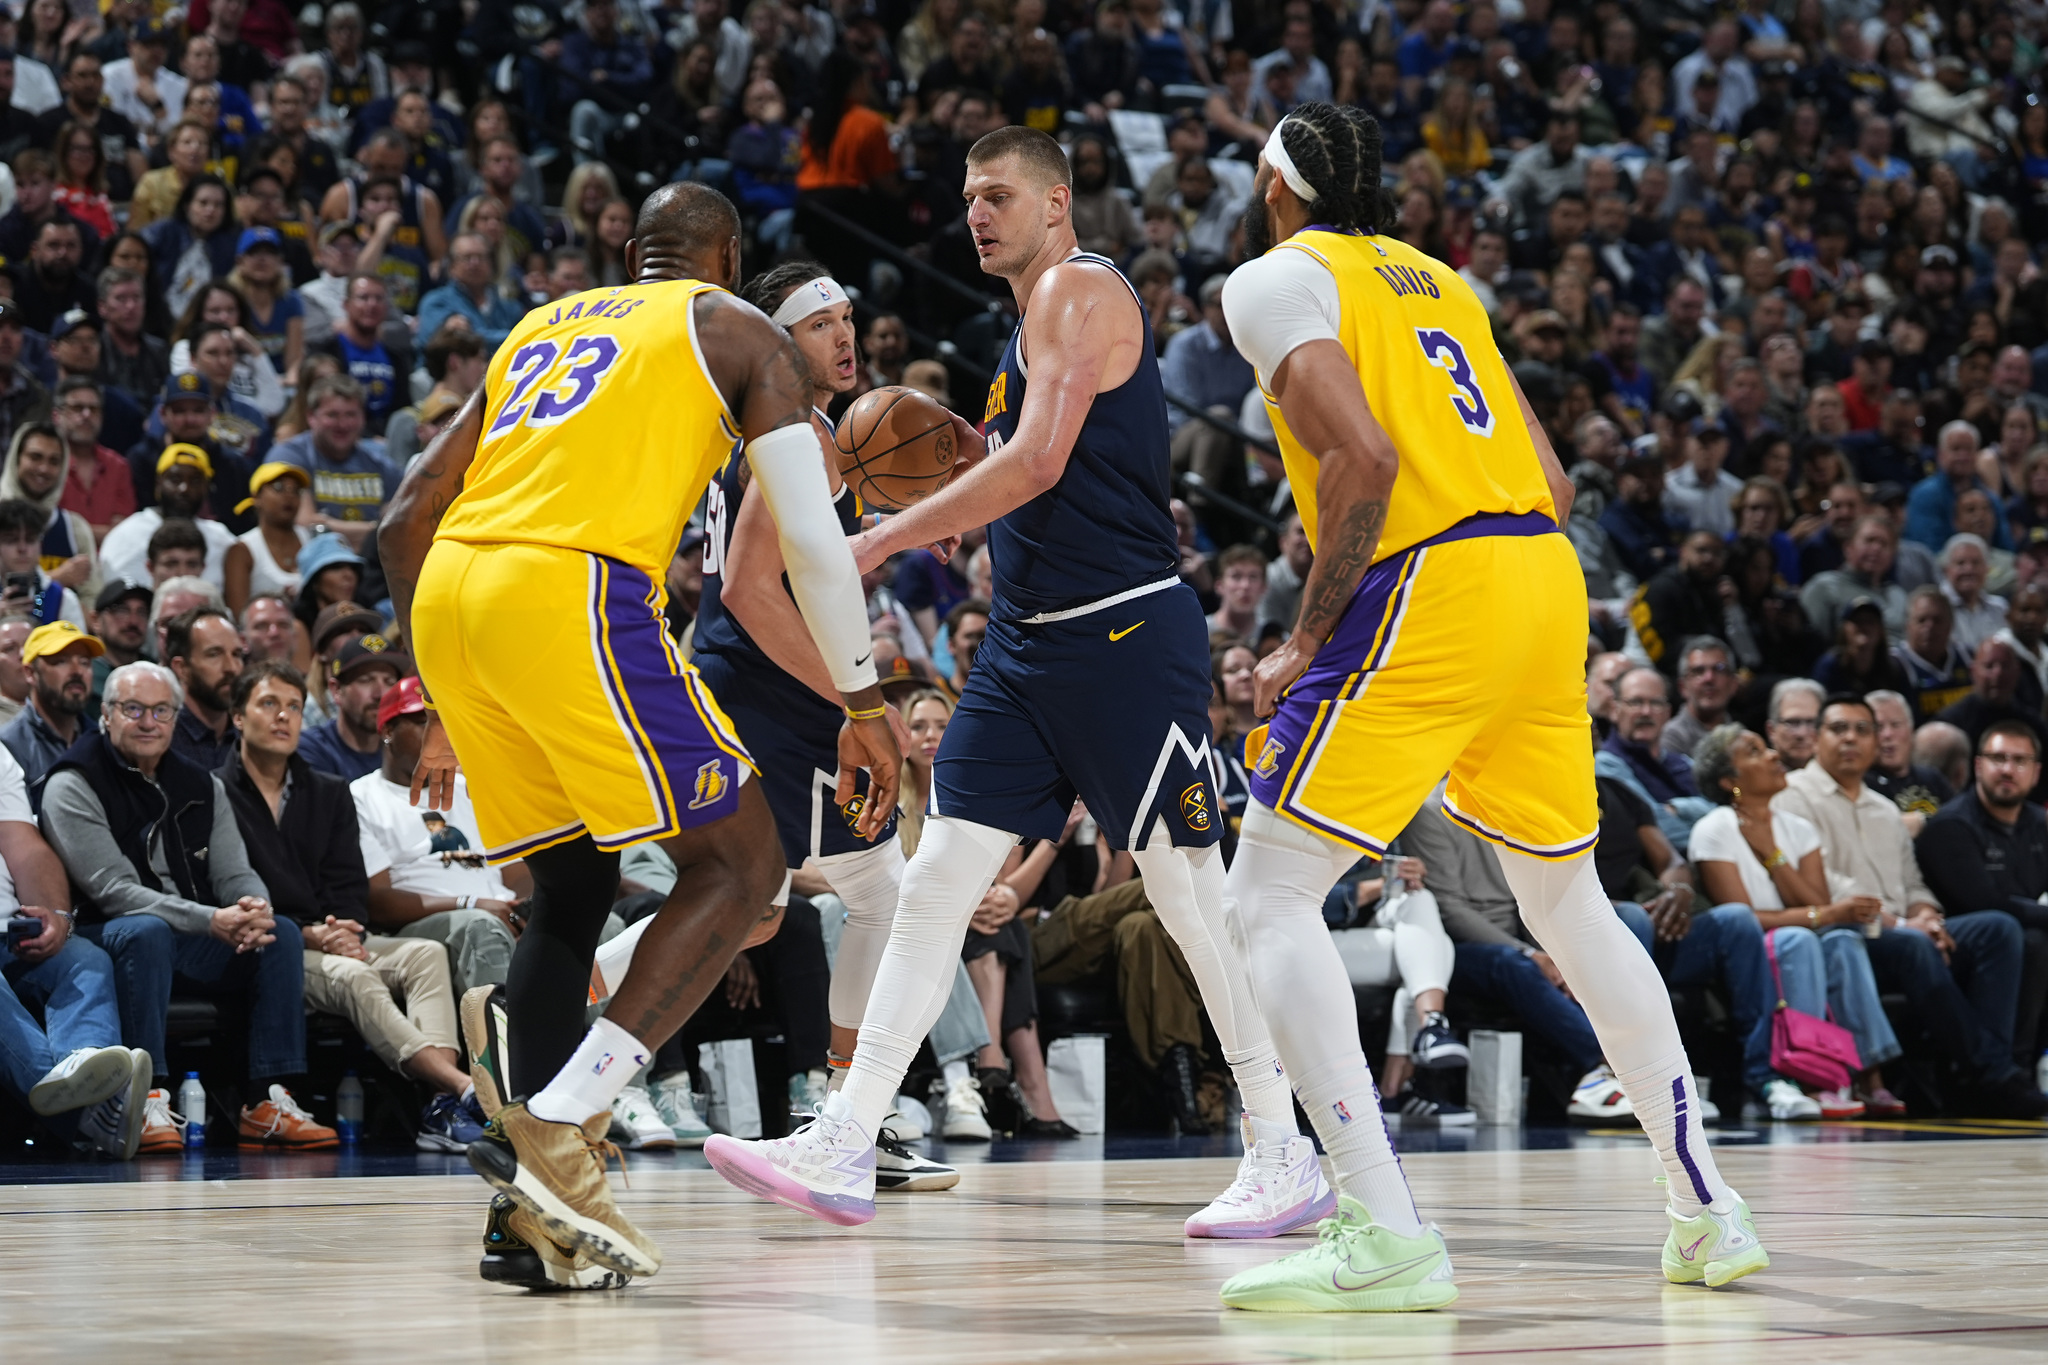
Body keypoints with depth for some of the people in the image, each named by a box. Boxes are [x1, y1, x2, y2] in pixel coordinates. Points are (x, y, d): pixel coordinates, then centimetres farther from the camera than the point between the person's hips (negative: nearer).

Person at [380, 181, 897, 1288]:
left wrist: (438, 704, 33)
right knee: (741, 864, 2)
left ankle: (540, 1209, 11)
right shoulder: (739, 334, 14)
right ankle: (556, 1130, -13)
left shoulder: (541, 328, 30)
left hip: (448, 595, 7)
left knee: (573, 888, 18)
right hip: (571, 592, -7)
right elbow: (810, 537, 3)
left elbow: (406, 521, 27)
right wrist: (863, 705, 9)